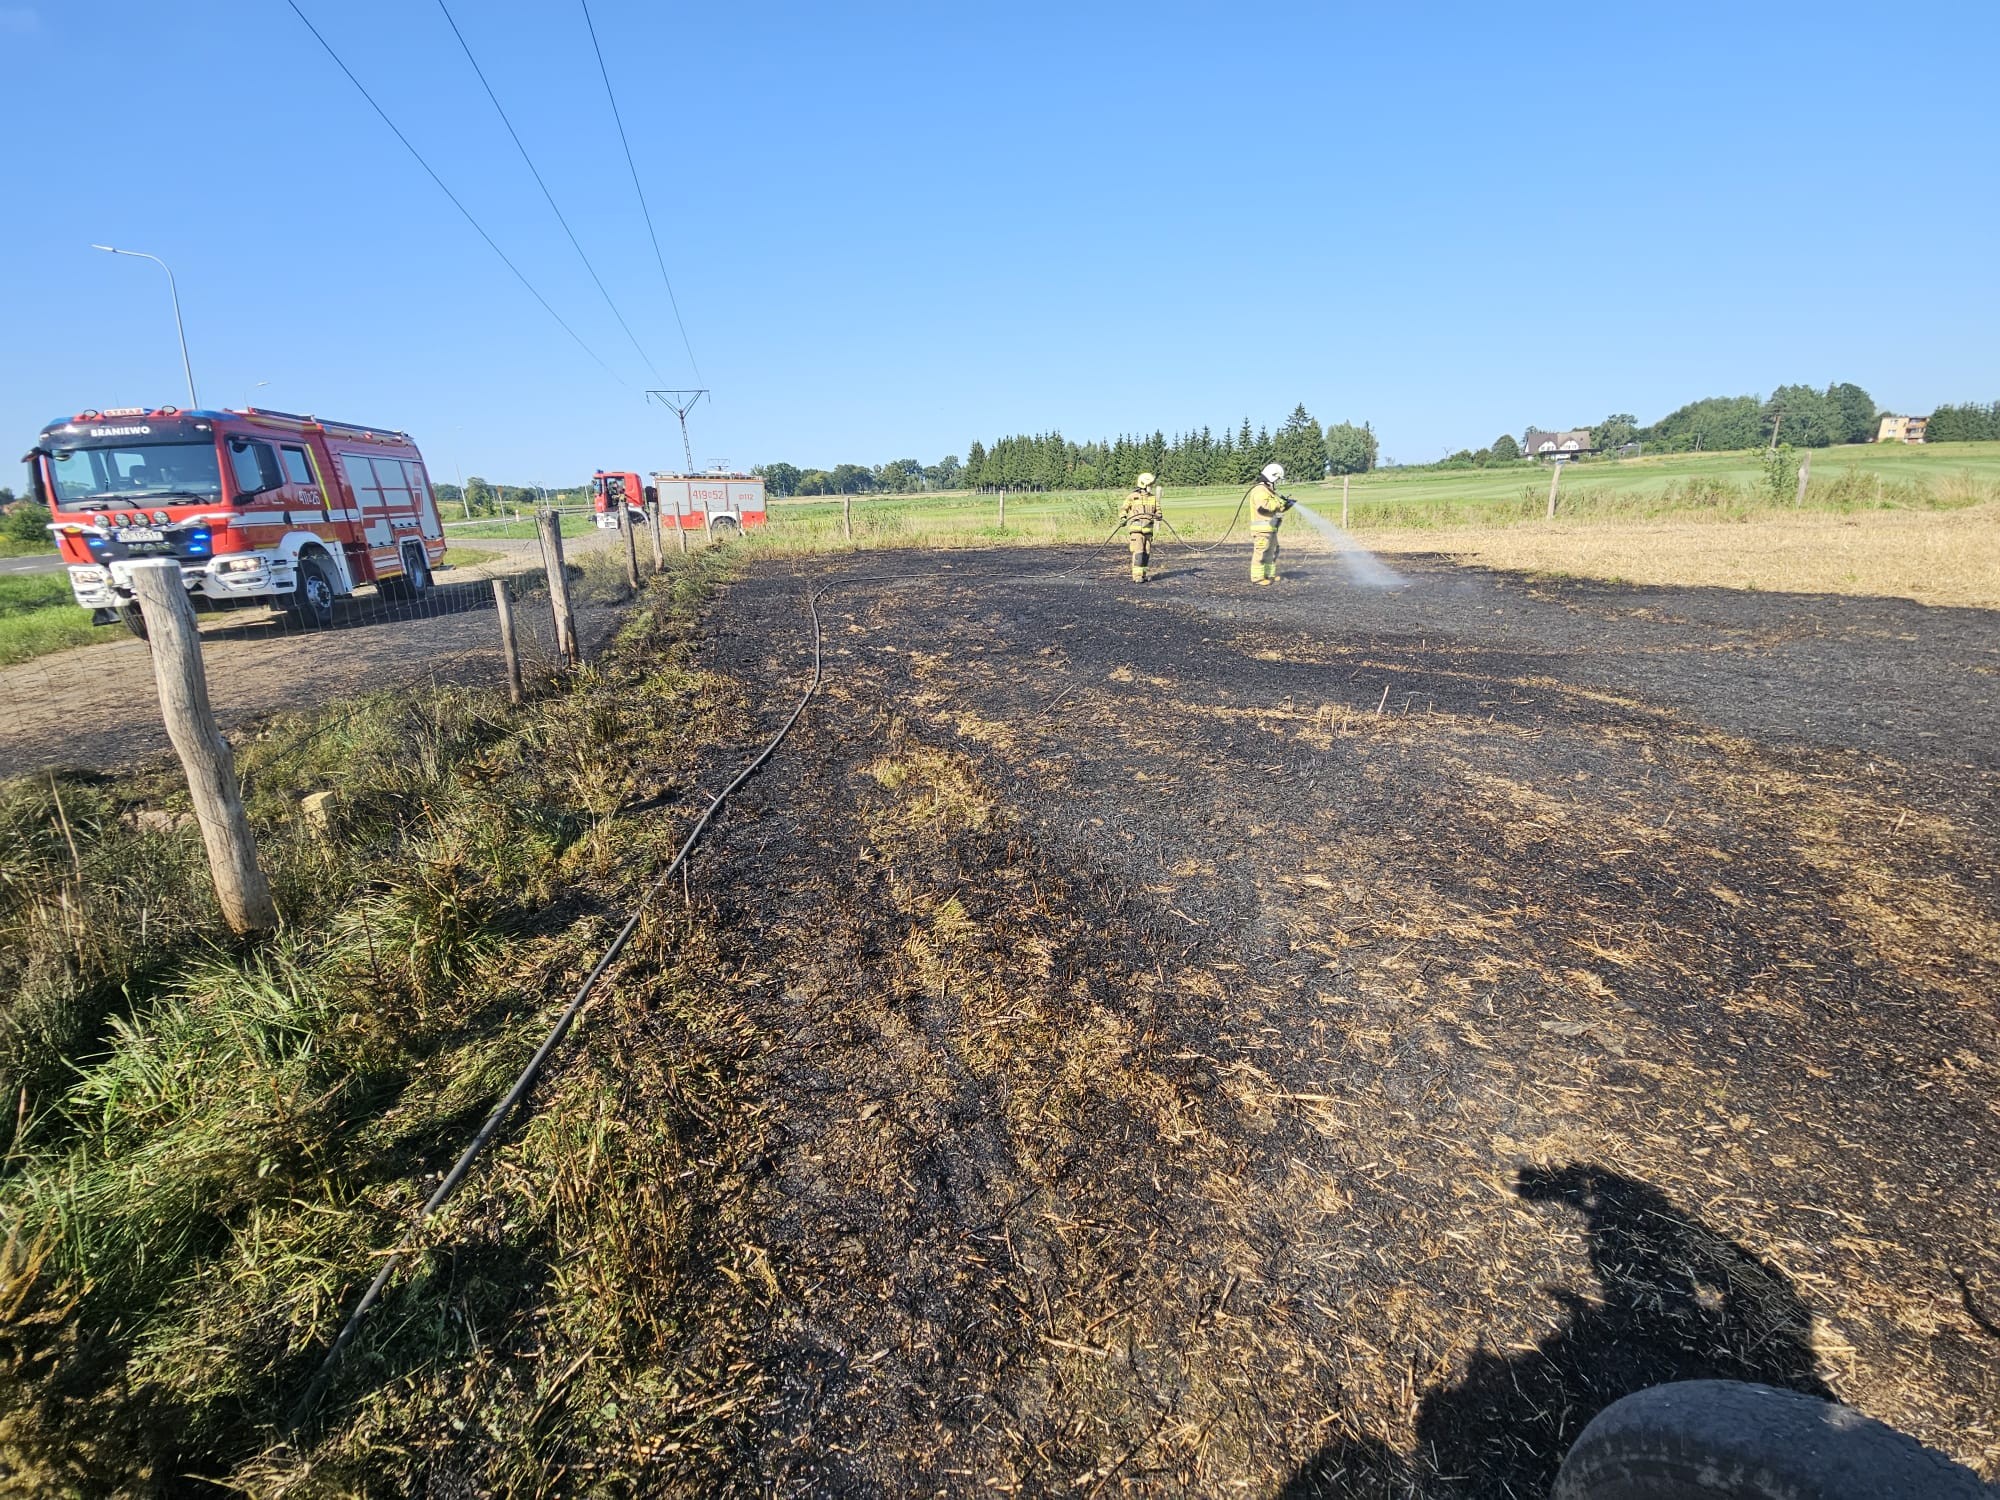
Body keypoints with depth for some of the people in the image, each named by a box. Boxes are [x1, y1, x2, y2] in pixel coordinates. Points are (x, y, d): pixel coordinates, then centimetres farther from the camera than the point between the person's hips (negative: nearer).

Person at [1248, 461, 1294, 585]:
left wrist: (1285, 505, 5)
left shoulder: (1269, 490, 20)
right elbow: (1264, 505, -28)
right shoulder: (1260, 490, -13)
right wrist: (1279, 502, -19)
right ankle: (1257, 577, -10)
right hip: (1262, 528, -11)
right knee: (1261, 552, -11)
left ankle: (1270, 575, 24)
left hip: (1271, 528, 11)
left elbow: (1276, 509, 22)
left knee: (1272, 552, 16)